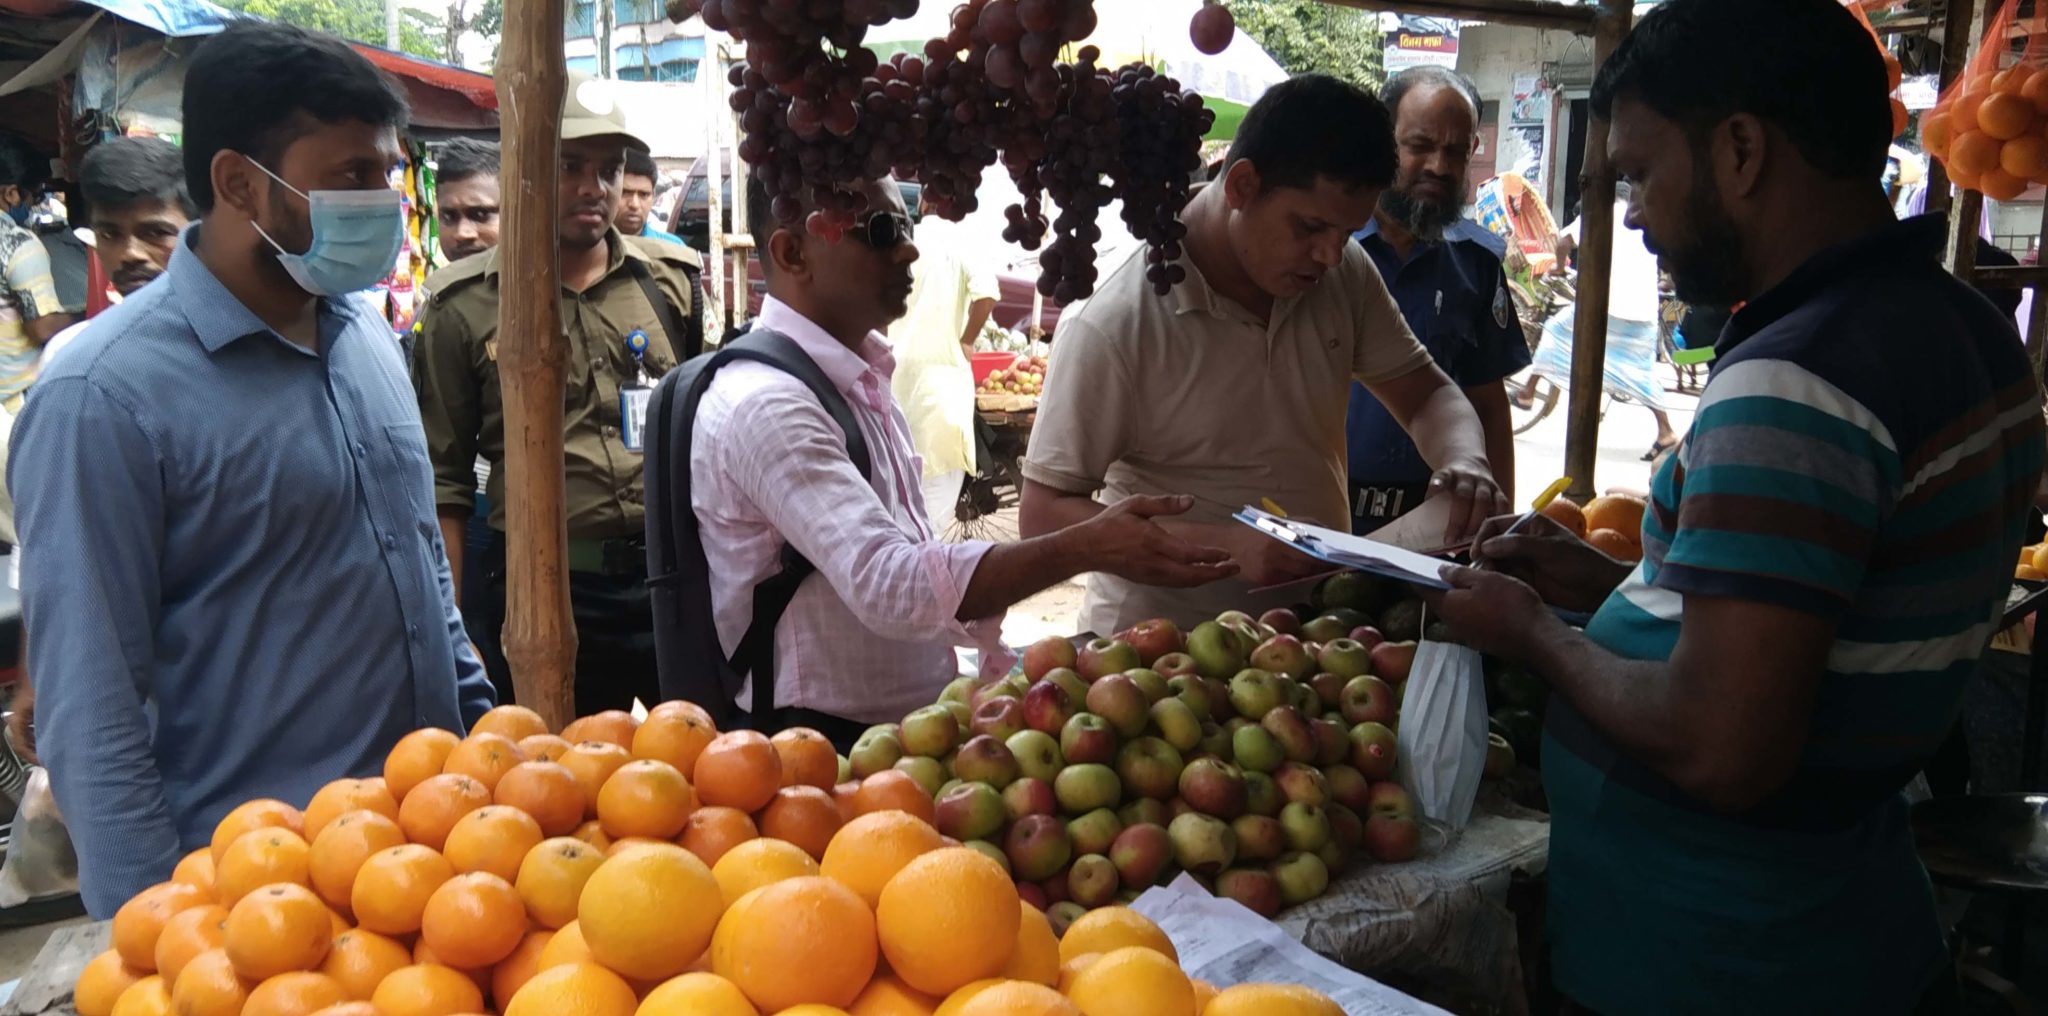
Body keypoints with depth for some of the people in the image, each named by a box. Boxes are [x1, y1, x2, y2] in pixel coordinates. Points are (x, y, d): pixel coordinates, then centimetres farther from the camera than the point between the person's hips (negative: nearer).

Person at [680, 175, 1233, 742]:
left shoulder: (857, 380, 11)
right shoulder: (766, 404, -19)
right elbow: (888, 585, -31)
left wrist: (999, 668, 8)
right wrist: (1087, 547, -33)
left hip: (911, 720, 8)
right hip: (822, 743, -8)